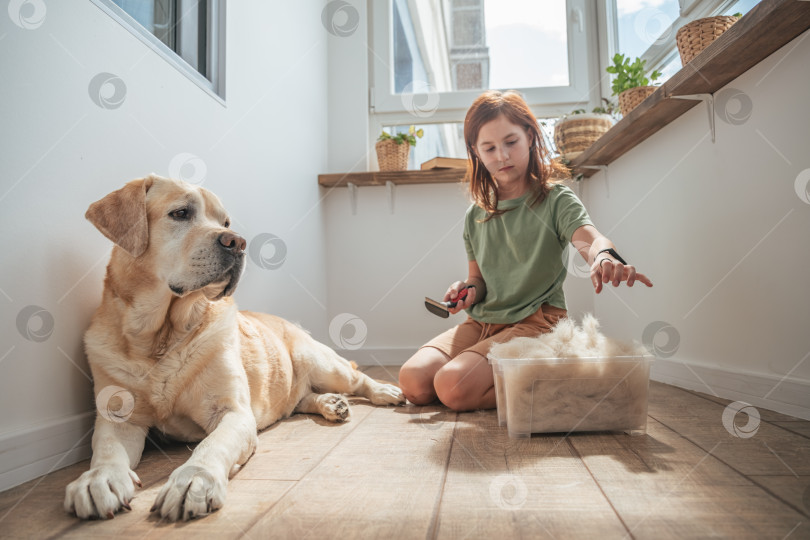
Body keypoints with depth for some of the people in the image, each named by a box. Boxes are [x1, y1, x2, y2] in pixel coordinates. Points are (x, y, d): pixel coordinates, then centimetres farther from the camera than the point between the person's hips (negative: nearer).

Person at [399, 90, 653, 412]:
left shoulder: (557, 200, -3)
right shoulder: (476, 215, 11)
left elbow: (590, 239, -24)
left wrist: (605, 257, -49)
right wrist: (469, 289, -9)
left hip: (535, 322, -6)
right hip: (482, 322, 6)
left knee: (454, 387, -26)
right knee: (413, 381, -12)